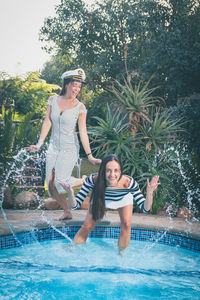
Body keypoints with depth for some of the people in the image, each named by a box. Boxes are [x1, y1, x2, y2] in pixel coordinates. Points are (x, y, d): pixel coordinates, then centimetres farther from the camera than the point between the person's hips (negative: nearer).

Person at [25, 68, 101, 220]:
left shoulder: (80, 107, -10)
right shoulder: (53, 99, 0)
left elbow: (83, 133, -9)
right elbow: (47, 123, 3)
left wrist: (90, 156, -12)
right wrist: (39, 144, -2)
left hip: (70, 149, -4)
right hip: (54, 147, 5)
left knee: (60, 183, -15)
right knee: (51, 185, 2)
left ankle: (85, 180, 13)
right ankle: (67, 212, 21)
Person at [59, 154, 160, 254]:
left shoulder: (128, 182, -41)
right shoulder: (93, 180, -40)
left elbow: (145, 208, -34)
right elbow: (75, 206, -32)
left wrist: (149, 193, -53)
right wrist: (70, 193, -53)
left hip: (123, 199, 0)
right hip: (101, 198, 0)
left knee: (126, 225, -14)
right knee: (87, 227, -3)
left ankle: (121, 254, 10)